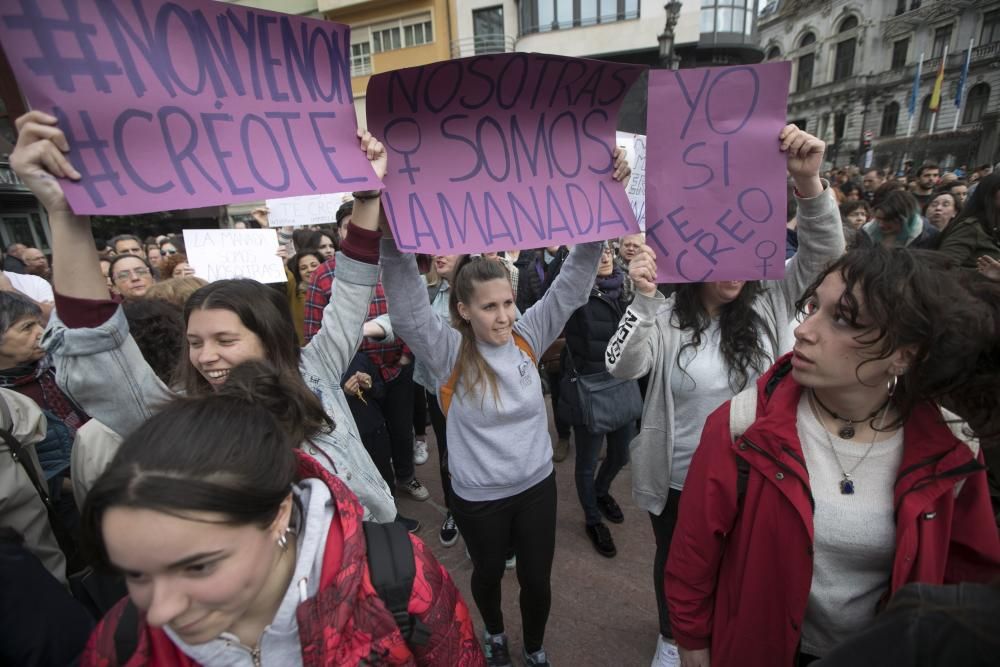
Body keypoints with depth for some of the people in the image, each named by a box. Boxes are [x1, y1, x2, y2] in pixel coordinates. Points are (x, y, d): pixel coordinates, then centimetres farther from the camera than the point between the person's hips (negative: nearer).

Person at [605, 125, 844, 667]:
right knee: (674, 561, 23)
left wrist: (808, 182, -30)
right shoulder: (667, 316, -15)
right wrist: (643, 300, -41)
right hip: (678, 477, -2)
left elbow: (824, 254, -15)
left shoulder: (767, 302, -6)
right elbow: (622, 367, -28)